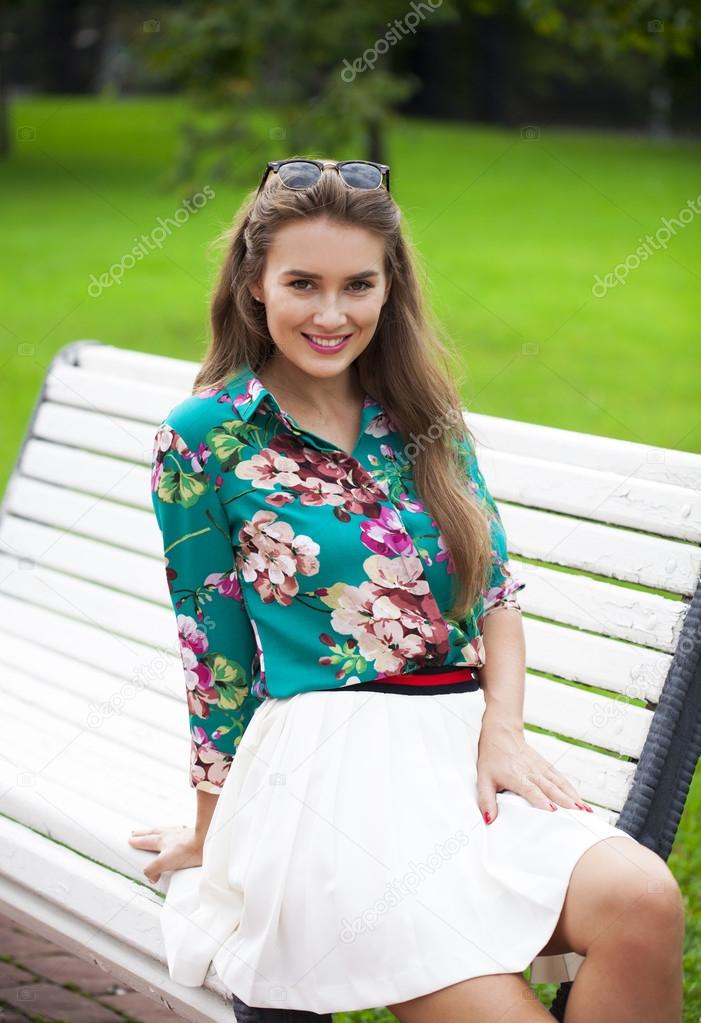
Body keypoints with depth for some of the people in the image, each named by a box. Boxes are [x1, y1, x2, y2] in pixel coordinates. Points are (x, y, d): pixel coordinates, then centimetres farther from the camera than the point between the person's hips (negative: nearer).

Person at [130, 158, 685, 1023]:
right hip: (322, 759, -4)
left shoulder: (424, 413, 15)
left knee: (644, 899, -26)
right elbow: (214, 654, 4)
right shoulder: (204, 438, 1)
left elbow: (497, 586, 14)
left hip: (464, 748, 5)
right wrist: (212, 834, 11)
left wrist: (503, 730, -3)